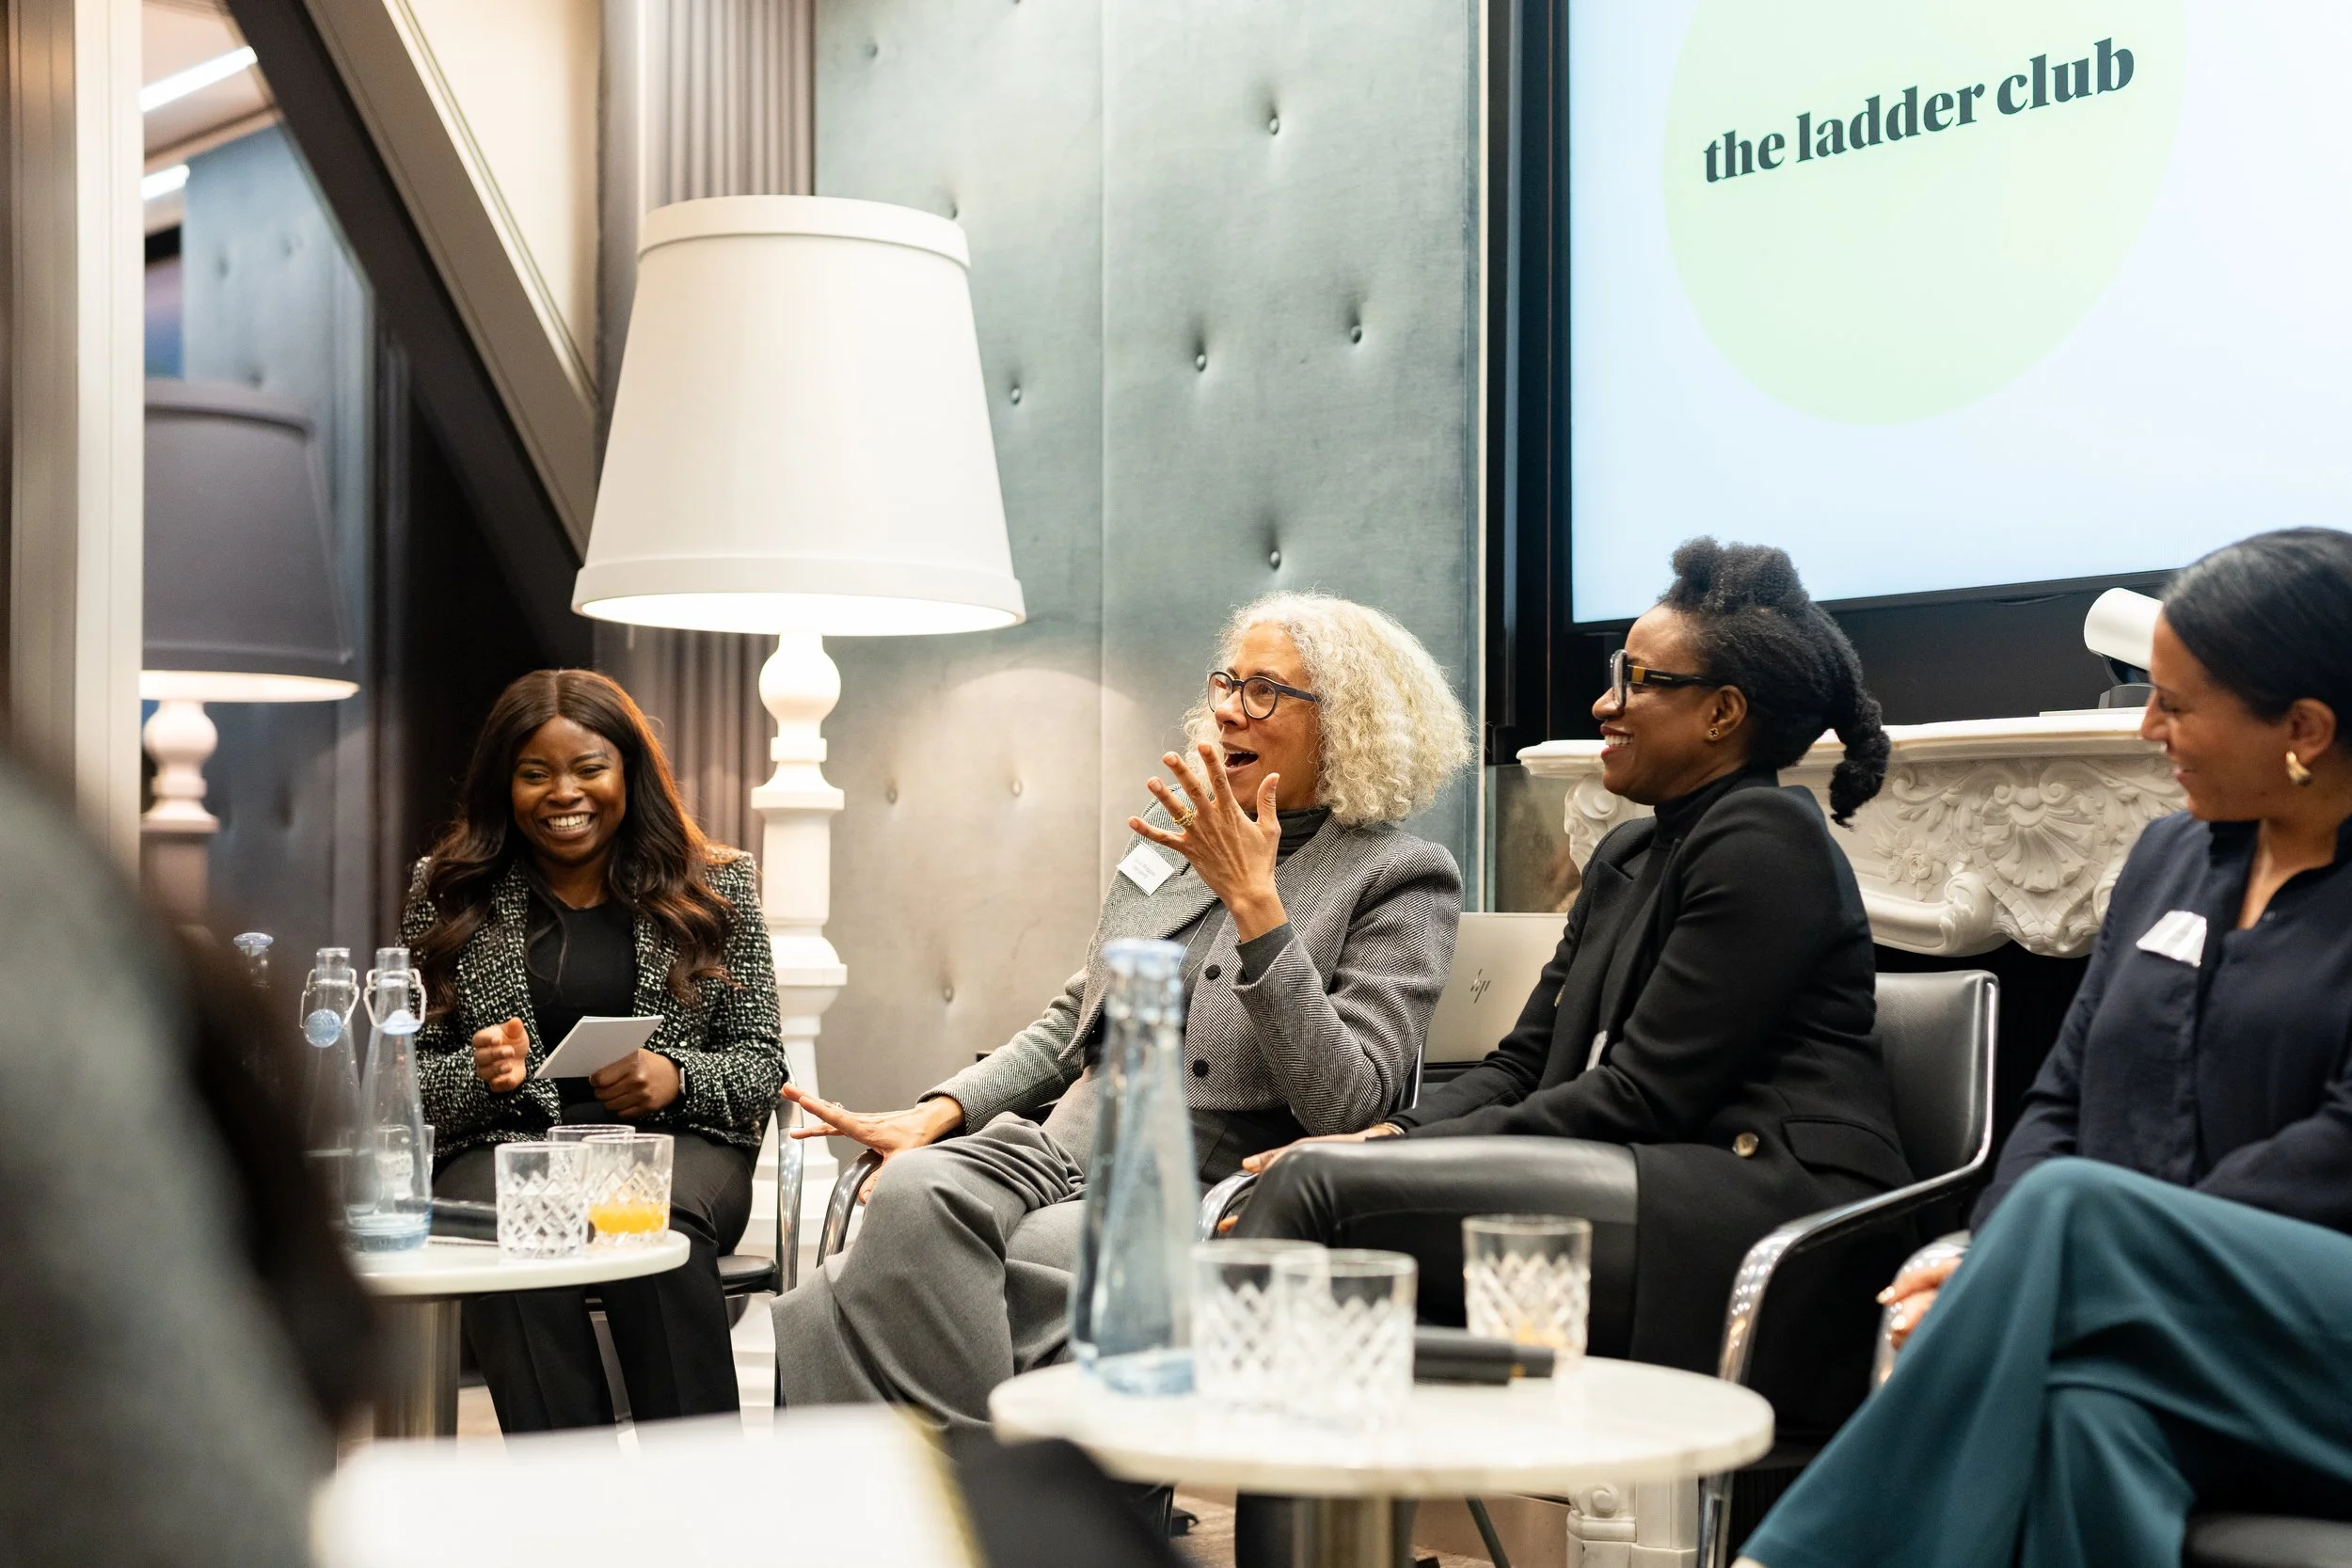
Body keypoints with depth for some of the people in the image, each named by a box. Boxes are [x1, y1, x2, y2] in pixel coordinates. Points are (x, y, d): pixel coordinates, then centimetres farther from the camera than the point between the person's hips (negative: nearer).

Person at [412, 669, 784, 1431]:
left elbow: (761, 1061, 9)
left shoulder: (714, 885, 10)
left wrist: (676, 1077, -12)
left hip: (676, 1141, 0)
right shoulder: (447, 892, 11)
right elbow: (404, 1076, 11)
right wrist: (480, 1074, -11)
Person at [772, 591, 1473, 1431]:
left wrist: (1253, 900, -18)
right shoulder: (1176, 830, 18)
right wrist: (939, 1111, 8)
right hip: (1063, 1147, 6)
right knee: (912, 1191, -29)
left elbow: (1348, 1106, -14)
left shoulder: (1403, 878, -1)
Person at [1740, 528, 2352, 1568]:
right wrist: (1995, 1267, -5)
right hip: (2144, 1330, 4)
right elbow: (2063, 1101, 16)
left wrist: (2098, 1264, -19)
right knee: (2082, 1406, -34)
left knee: (2073, 1209, -33)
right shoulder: (2172, 857, 18)